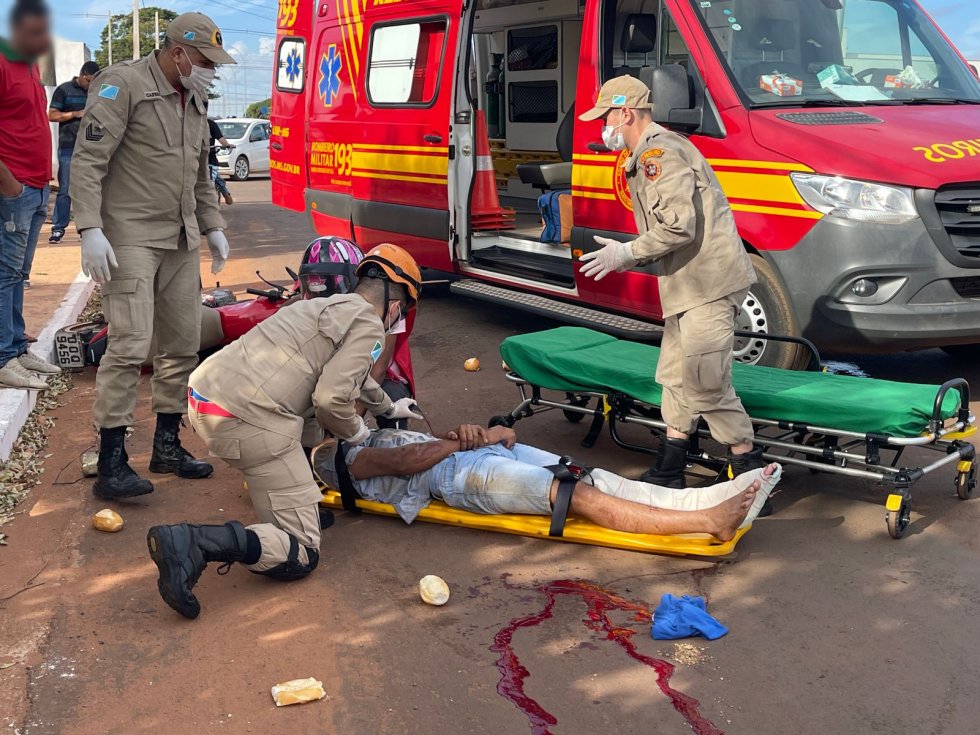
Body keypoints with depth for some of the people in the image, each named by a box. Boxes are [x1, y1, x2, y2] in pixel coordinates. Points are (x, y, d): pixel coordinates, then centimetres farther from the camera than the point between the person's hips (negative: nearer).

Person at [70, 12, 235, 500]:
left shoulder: (193, 100, 17)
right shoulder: (123, 85, -8)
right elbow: (87, 161, -14)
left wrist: (212, 226, 20)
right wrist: (90, 229, -22)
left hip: (181, 241, 8)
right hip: (131, 238, -8)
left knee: (183, 345, 9)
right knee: (130, 345, -14)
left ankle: (166, 445, 20)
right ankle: (111, 463, -9)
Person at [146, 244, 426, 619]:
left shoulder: (326, 306, 26)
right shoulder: (369, 325, -1)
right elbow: (331, 399, -15)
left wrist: (389, 407, 59)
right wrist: (355, 431, 7)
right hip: (250, 421, -9)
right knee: (302, 554, -3)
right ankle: (193, 543, -22)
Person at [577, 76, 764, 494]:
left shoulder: (658, 152, -15)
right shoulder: (648, 154, 20)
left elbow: (680, 226, -23)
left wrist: (628, 253, -14)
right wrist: (632, 256, 12)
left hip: (708, 283, -11)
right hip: (690, 285, 11)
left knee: (705, 382, -10)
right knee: (676, 377, 15)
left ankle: (750, 471, 2)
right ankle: (669, 473, 24)